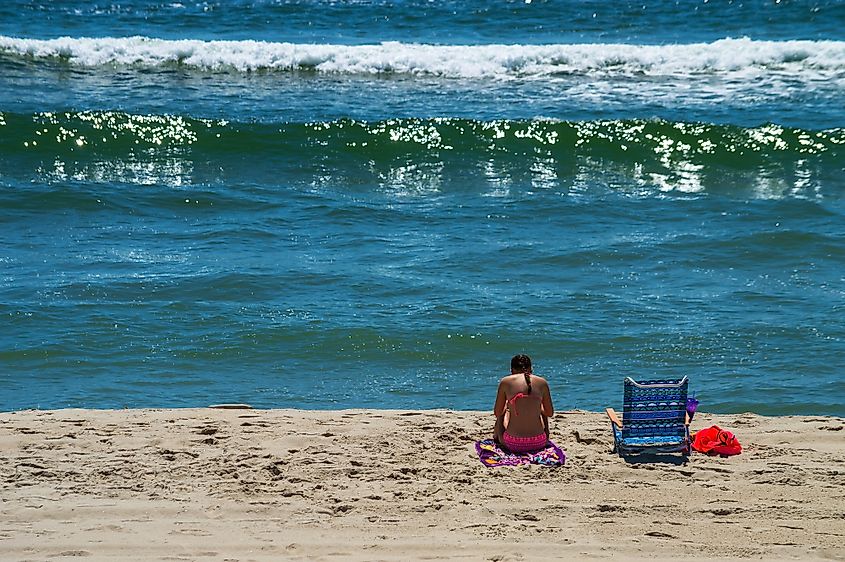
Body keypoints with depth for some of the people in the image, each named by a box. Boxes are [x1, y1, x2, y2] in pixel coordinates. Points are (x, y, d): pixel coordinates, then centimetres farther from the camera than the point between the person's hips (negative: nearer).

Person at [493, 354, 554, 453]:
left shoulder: (505, 382, -1)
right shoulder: (542, 382, 2)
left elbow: (497, 413, 9)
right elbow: (550, 413, 12)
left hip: (512, 444, -1)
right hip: (538, 444, 1)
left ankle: (497, 438, 56)